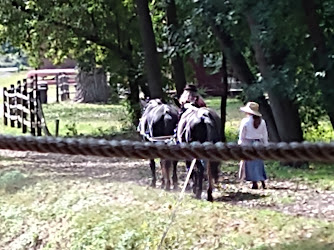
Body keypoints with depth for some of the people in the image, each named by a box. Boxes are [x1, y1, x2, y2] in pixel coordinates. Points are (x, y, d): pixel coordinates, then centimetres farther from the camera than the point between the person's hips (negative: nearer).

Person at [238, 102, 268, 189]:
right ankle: (263, 182, 9)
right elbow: (265, 135, 7)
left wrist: (240, 146, 4)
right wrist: (265, 146, 15)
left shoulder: (245, 121, -11)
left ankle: (254, 183, -1)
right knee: (259, 163, 14)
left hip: (248, 144, -4)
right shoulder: (262, 121, 2)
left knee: (250, 163, 3)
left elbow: (241, 136, -6)